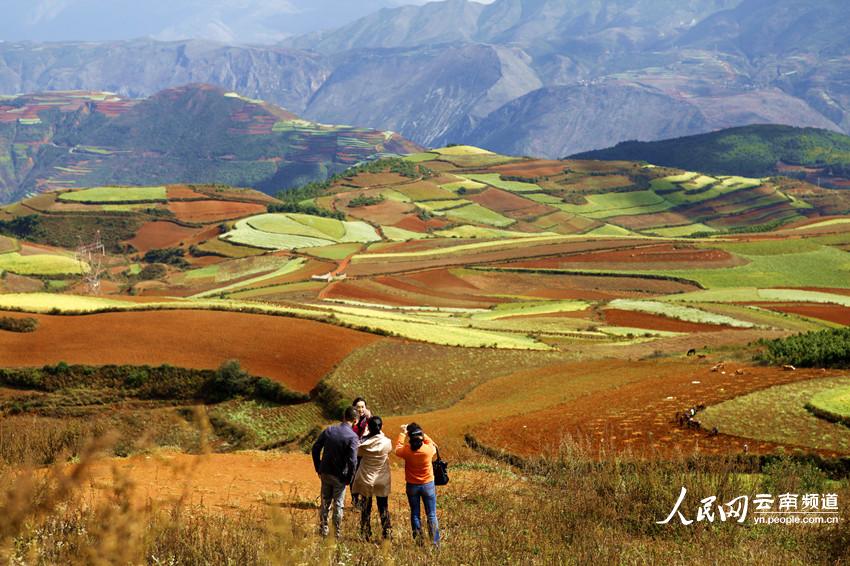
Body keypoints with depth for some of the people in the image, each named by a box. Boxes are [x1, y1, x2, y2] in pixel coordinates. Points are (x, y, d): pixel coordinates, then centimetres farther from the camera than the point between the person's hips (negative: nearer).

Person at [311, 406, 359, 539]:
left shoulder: (328, 430, -1)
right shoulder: (353, 437, -15)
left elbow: (315, 448, 3)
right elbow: (352, 460, -20)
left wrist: (318, 468, 12)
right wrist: (349, 478, -7)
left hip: (325, 472, 4)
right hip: (340, 476, -4)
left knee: (325, 503, 16)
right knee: (338, 505, 8)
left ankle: (323, 530, 23)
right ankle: (337, 534, 14)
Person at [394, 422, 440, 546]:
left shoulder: (406, 451, -17)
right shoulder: (429, 449, -18)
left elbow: (397, 448, 6)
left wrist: (402, 433, 16)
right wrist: (423, 435, 11)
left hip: (412, 486, 0)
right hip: (428, 485, 0)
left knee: (415, 515, 12)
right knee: (431, 515, 7)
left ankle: (419, 541, 11)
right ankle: (435, 542, 7)